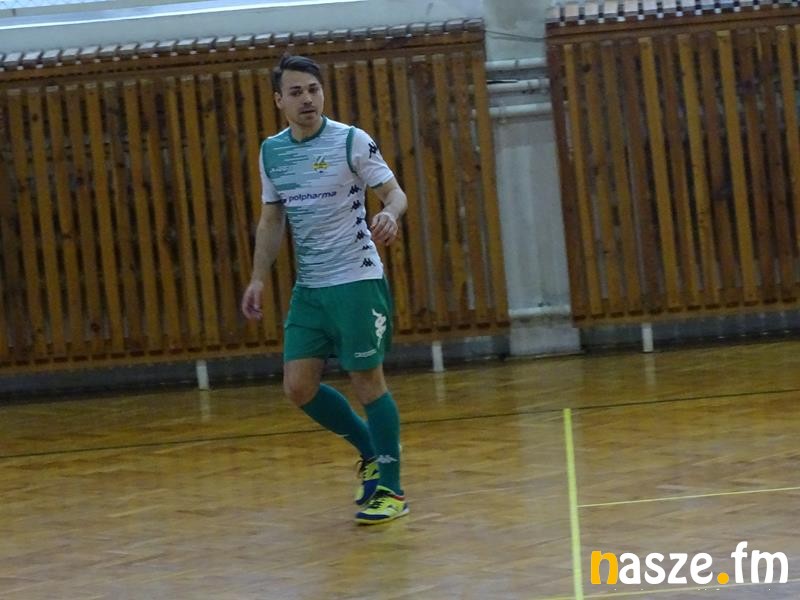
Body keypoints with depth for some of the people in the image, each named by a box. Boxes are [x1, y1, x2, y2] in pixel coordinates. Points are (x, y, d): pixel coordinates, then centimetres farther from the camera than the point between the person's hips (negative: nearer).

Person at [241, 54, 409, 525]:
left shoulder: (351, 141, -8)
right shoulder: (272, 152, 8)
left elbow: (394, 191, -8)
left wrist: (390, 213, -31)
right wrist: (260, 278, 8)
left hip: (357, 279, -6)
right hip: (308, 287, 6)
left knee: (368, 381, -4)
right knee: (299, 386, 2)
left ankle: (390, 489, 8)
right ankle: (371, 451, 24)